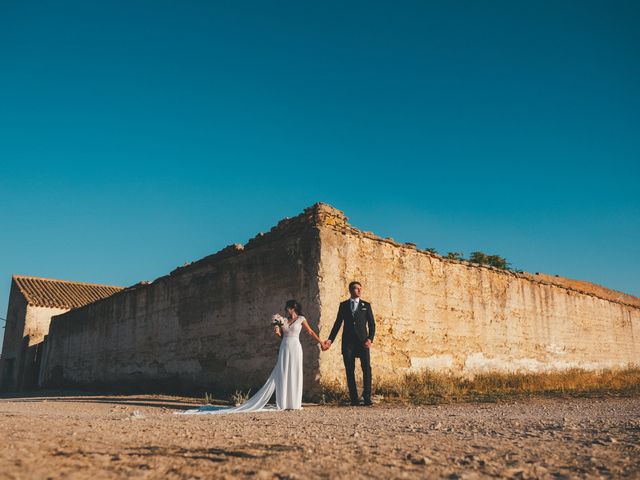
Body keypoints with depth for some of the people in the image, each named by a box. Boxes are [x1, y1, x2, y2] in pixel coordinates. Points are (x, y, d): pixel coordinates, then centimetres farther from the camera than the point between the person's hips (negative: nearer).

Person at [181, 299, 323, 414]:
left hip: (295, 348, -4)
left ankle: (295, 403, 7)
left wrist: (321, 342, 1)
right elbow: (282, 336, 15)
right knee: (281, 375, 0)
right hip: (284, 348, 4)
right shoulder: (283, 320, 12)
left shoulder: (301, 319, 1)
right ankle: (284, 403, 5)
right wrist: (277, 332, -6)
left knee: (294, 374, -1)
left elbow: (311, 332, 3)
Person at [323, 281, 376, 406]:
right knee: (350, 371, 1)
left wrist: (370, 339, -8)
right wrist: (330, 339, 3)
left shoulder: (366, 305, 10)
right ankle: (354, 399, 7)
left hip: (363, 341, -1)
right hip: (348, 342, 1)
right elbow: (337, 324, 11)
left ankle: (367, 398, -4)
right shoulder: (343, 305, 11)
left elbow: (372, 324, 7)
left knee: (367, 369, -9)